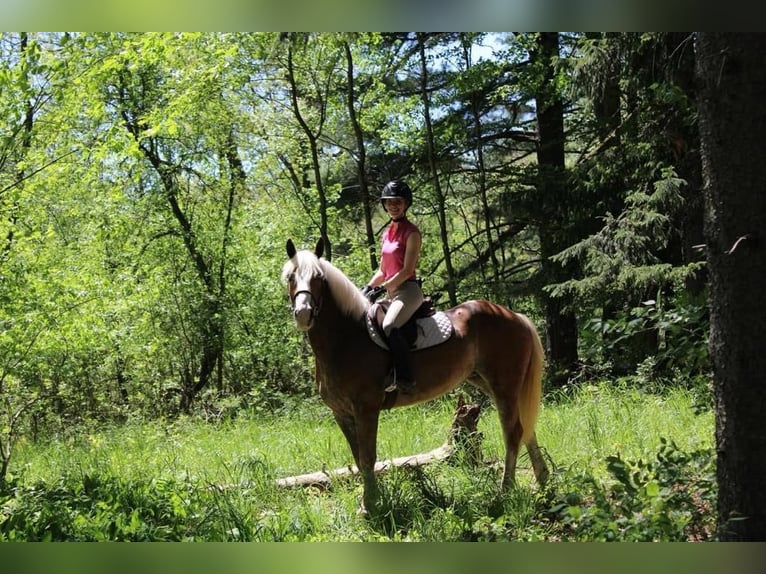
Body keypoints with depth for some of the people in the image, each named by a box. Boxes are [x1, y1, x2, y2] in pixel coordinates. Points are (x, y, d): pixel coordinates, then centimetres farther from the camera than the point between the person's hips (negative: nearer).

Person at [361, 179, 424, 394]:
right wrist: (368, 288, 4)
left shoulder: (411, 232, -7)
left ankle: (406, 380, -32)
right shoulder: (387, 233, 17)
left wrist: (382, 289, -17)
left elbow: (407, 270, -14)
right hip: (391, 292, 10)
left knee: (390, 326, -34)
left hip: (408, 290, -10)